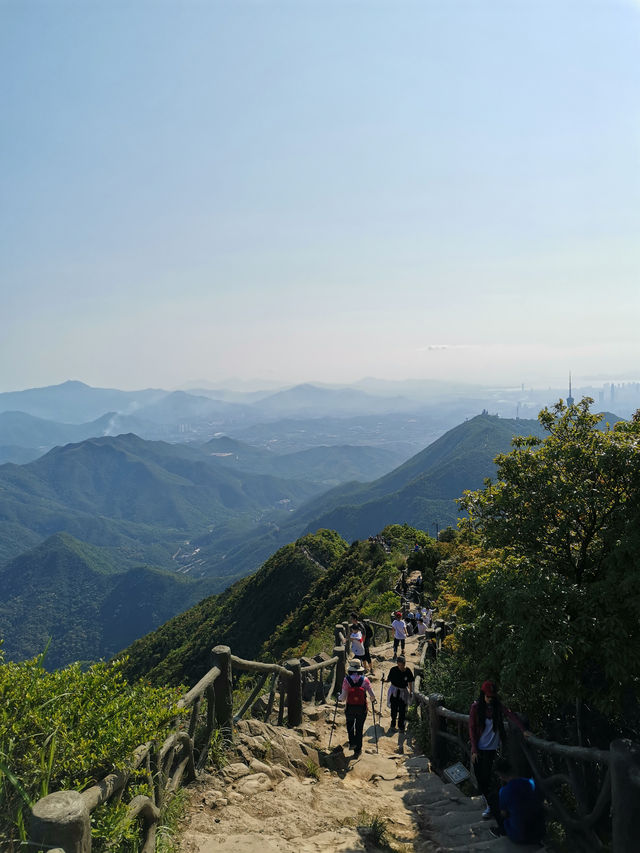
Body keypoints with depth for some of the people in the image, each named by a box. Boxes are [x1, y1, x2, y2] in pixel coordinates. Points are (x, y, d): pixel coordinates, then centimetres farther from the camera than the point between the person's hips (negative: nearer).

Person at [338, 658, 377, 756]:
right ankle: (357, 750, 20)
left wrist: (339, 698, 9)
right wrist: (373, 700, 11)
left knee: (350, 725, 28)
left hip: (350, 708, 0)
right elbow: (372, 695, -11)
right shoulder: (365, 680, -8)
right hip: (362, 708, 1)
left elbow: (343, 697, -13)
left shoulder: (346, 680, -11)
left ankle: (352, 743, 15)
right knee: (359, 728, 16)